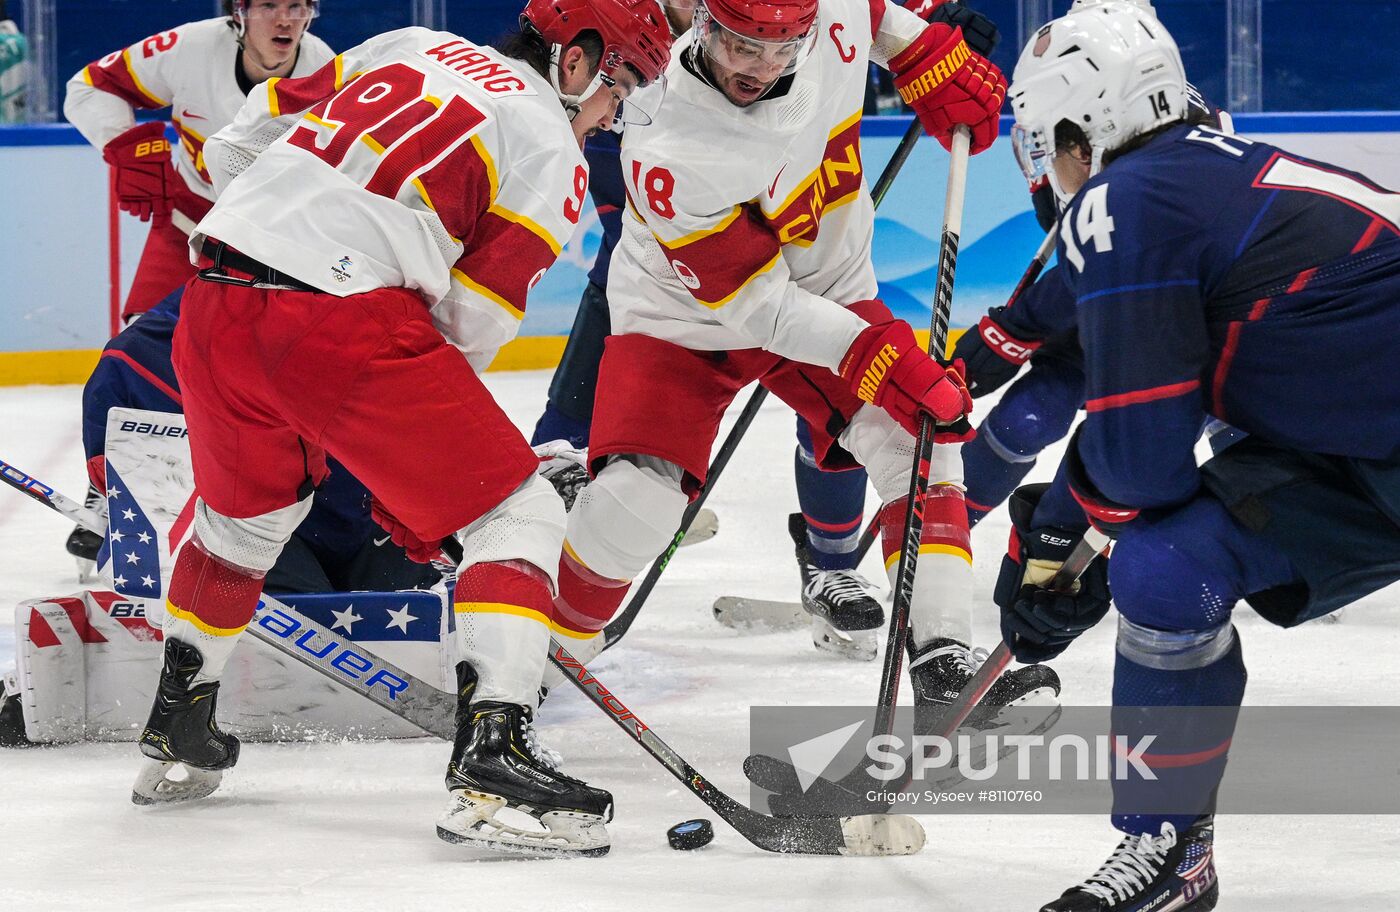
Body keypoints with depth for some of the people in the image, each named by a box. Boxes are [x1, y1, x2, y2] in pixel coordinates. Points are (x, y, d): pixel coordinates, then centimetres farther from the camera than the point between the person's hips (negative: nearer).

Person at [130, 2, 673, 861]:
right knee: (517, 513, 3)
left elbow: (246, 137, 25)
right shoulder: (550, 149, 5)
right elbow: (472, 315, 3)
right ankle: (492, 758, -11)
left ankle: (175, 733, 45)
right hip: (344, 320, -7)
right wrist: (415, 423, 17)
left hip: (218, 294, 7)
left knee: (245, 510, 32)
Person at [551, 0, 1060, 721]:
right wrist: (875, 355, -37)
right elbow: (757, 304, -31)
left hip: (826, 289, 5)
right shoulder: (668, 153, -37)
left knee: (917, 438, -15)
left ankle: (943, 658, -12)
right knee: (633, 500, -18)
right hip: (685, 317, -4)